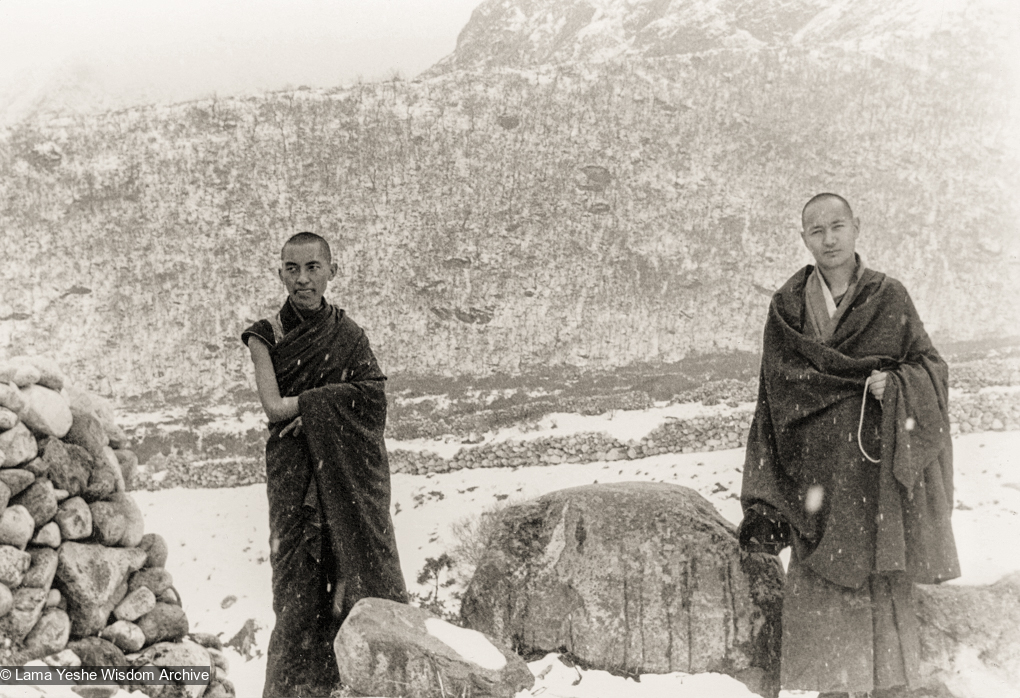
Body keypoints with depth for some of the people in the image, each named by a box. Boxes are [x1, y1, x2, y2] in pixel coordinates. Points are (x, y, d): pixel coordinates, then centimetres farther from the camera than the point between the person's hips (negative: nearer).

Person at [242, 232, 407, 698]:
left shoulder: (346, 333, 6)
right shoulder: (265, 336, 3)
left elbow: (373, 401, -4)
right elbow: (273, 406, -9)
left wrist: (312, 405, -15)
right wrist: (334, 397, -9)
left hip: (347, 475, 1)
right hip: (295, 478, -1)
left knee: (354, 569, -3)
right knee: (299, 584, -2)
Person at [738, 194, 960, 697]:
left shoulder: (889, 297, 4)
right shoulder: (788, 306, 5)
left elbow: (929, 367, 3)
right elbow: (775, 395, 4)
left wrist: (893, 385, -16)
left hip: (876, 473, 0)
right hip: (817, 475, 1)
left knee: (884, 592, 1)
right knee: (819, 592, 0)